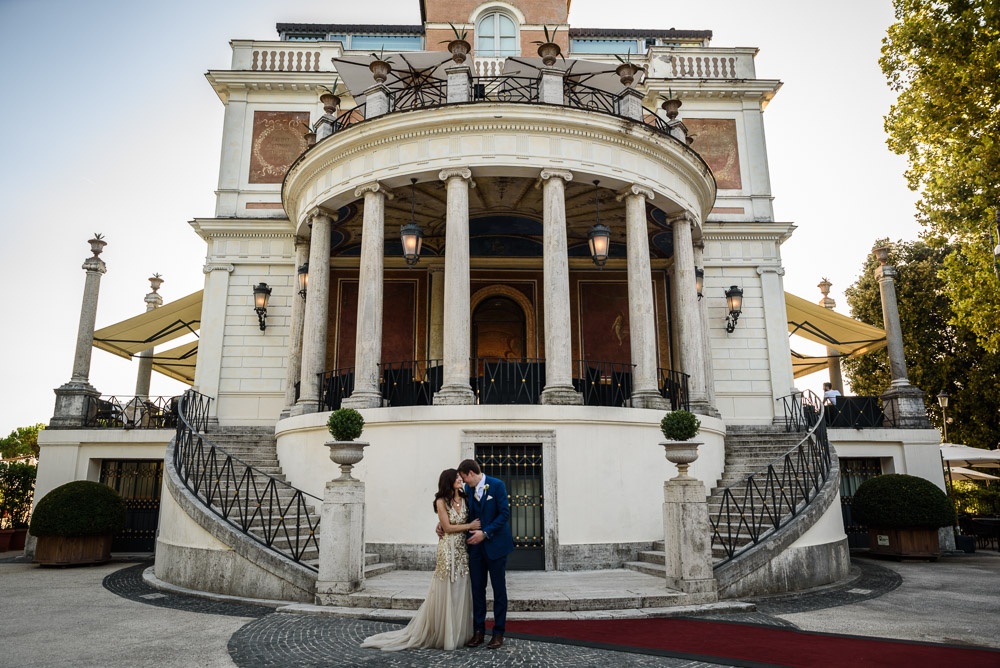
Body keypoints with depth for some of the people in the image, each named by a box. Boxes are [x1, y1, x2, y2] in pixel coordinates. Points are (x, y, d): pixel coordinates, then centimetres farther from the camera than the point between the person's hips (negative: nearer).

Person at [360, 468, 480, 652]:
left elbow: (469, 521, 11)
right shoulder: (441, 501, -7)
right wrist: (469, 526, -8)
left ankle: (457, 634, 18)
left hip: (463, 550, 5)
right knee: (445, 592, 1)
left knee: (460, 592, 8)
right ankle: (439, 633, 12)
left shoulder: (464, 499, 8)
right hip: (448, 550, -5)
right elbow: (447, 528, -9)